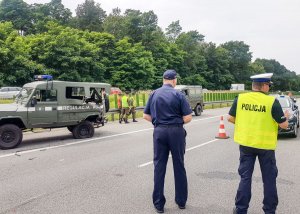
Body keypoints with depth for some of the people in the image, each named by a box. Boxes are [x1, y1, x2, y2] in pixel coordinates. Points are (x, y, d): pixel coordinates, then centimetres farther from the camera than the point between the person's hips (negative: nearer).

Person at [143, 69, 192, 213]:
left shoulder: (154, 94, 6)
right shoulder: (178, 95, -3)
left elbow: (146, 116, 7)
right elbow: (188, 117, -6)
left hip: (159, 131, 2)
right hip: (176, 131, -2)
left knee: (159, 166, 7)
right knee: (179, 166, 11)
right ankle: (181, 201, 22)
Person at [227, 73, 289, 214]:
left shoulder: (240, 98, -5)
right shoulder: (272, 101, -13)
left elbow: (231, 118, 1)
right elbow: (284, 125, -8)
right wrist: (286, 117, 14)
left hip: (246, 143, 3)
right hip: (266, 145, -2)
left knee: (245, 177, 12)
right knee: (269, 179, 14)